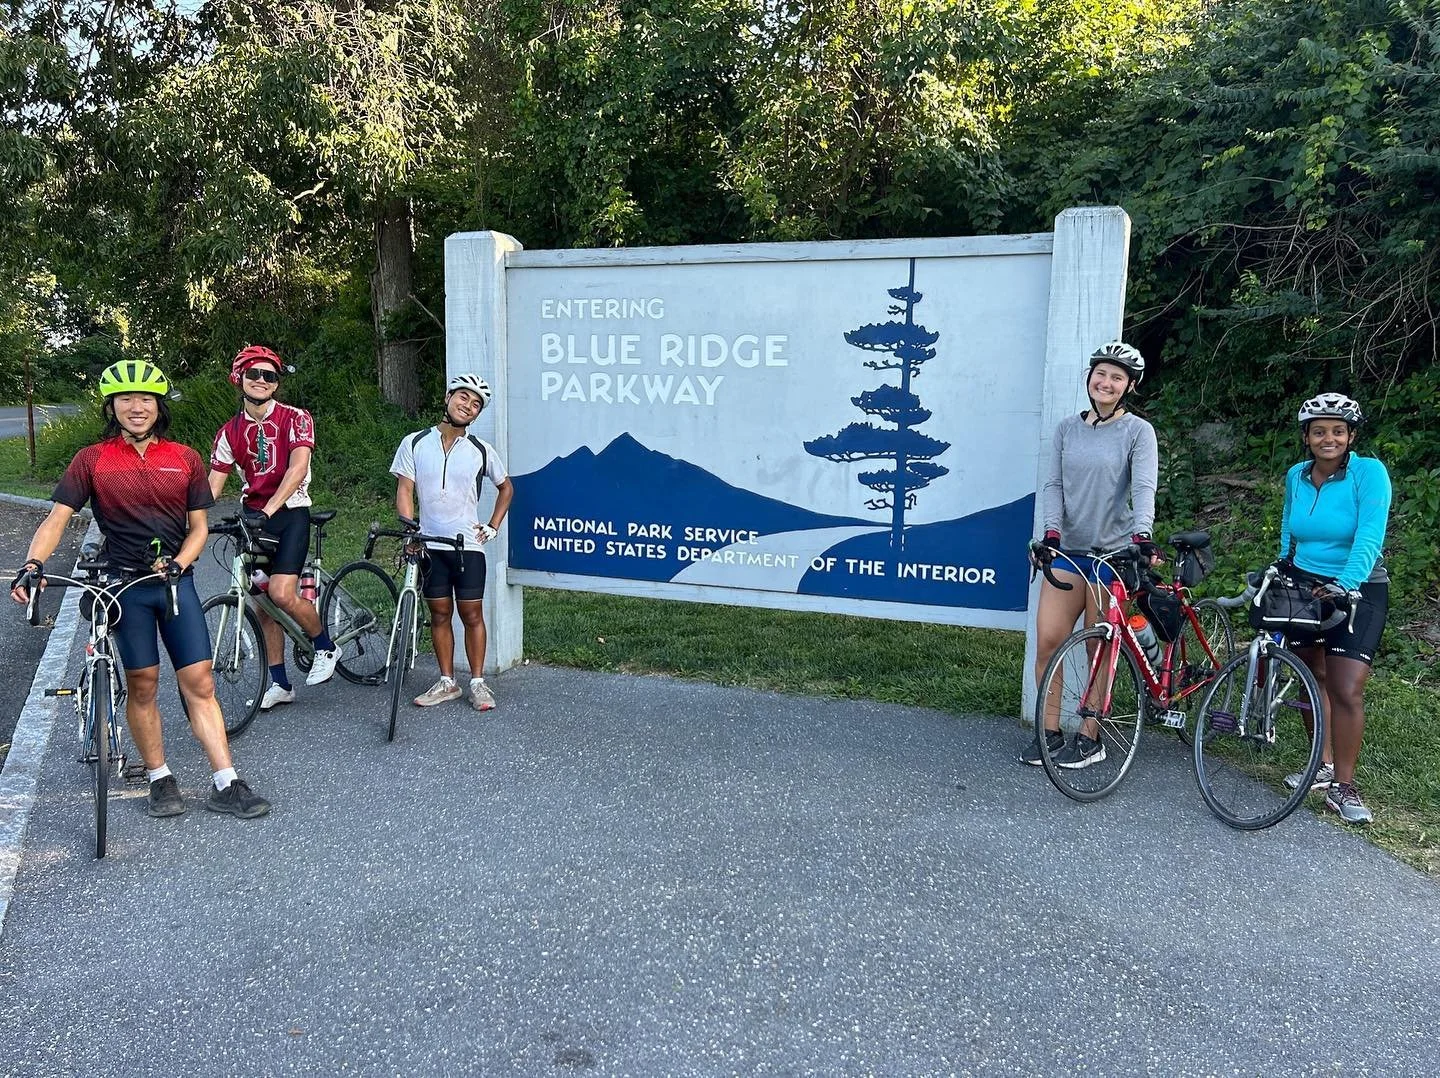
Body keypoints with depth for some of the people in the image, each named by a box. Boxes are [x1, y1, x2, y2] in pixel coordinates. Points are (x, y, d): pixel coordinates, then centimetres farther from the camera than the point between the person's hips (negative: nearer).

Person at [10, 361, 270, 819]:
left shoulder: (185, 459, 4)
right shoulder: (91, 460, -1)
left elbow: (198, 526, 6)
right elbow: (57, 519, -6)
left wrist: (177, 564, -11)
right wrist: (33, 564, -23)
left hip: (175, 580, 1)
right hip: (125, 584, -1)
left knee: (199, 683, -1)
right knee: (142, 685, 5)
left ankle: (226, 786, 2)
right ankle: (160, 779, 20)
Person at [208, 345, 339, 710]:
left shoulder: (295, 418, -8)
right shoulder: (230, 432, 6)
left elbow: (298, 468, -22)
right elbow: (212, 485, 3)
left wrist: (267, 510, -34)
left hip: (290, 513, -5)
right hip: (253, 517, 5)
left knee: (281, 594, -20)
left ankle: (326, 647, 7)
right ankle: (280, 684, 17)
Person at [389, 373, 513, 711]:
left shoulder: (481, 451, 1)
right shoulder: (415, 443, 1)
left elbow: (506, 487, 15)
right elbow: (404, 490, -1)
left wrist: (493, 527, 6)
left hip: (468, 545, -1)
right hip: (429, 545, 1)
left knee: (472, 614, 2)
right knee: (439, 614, 9)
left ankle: (478, 683, 13)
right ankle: (447, 682, 19)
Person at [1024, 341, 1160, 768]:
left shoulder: (1138, 431, -3)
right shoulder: (1067, 428, 9)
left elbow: (1144, 488, -14)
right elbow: (1053, 485, 5)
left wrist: (1142, 535, -30)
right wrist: (1051, 531, -11)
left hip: (1113, 552, -4)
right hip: (1068, 549, 4)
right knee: (1047, 640, -2)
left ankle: (1090, 738, 16)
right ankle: (1050, 731, 12)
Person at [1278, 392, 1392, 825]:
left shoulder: (1369, 472, -13)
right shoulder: (1296, 476, 3)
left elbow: (1369, 537, -24)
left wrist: (1345, 584, -35)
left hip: (1358, 592, -5)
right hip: (1306, 588, 5)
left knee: (1346, 691, -10)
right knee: (1314, 679, 11)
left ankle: (1343, 788, 0)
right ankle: (1325, 765, 27)